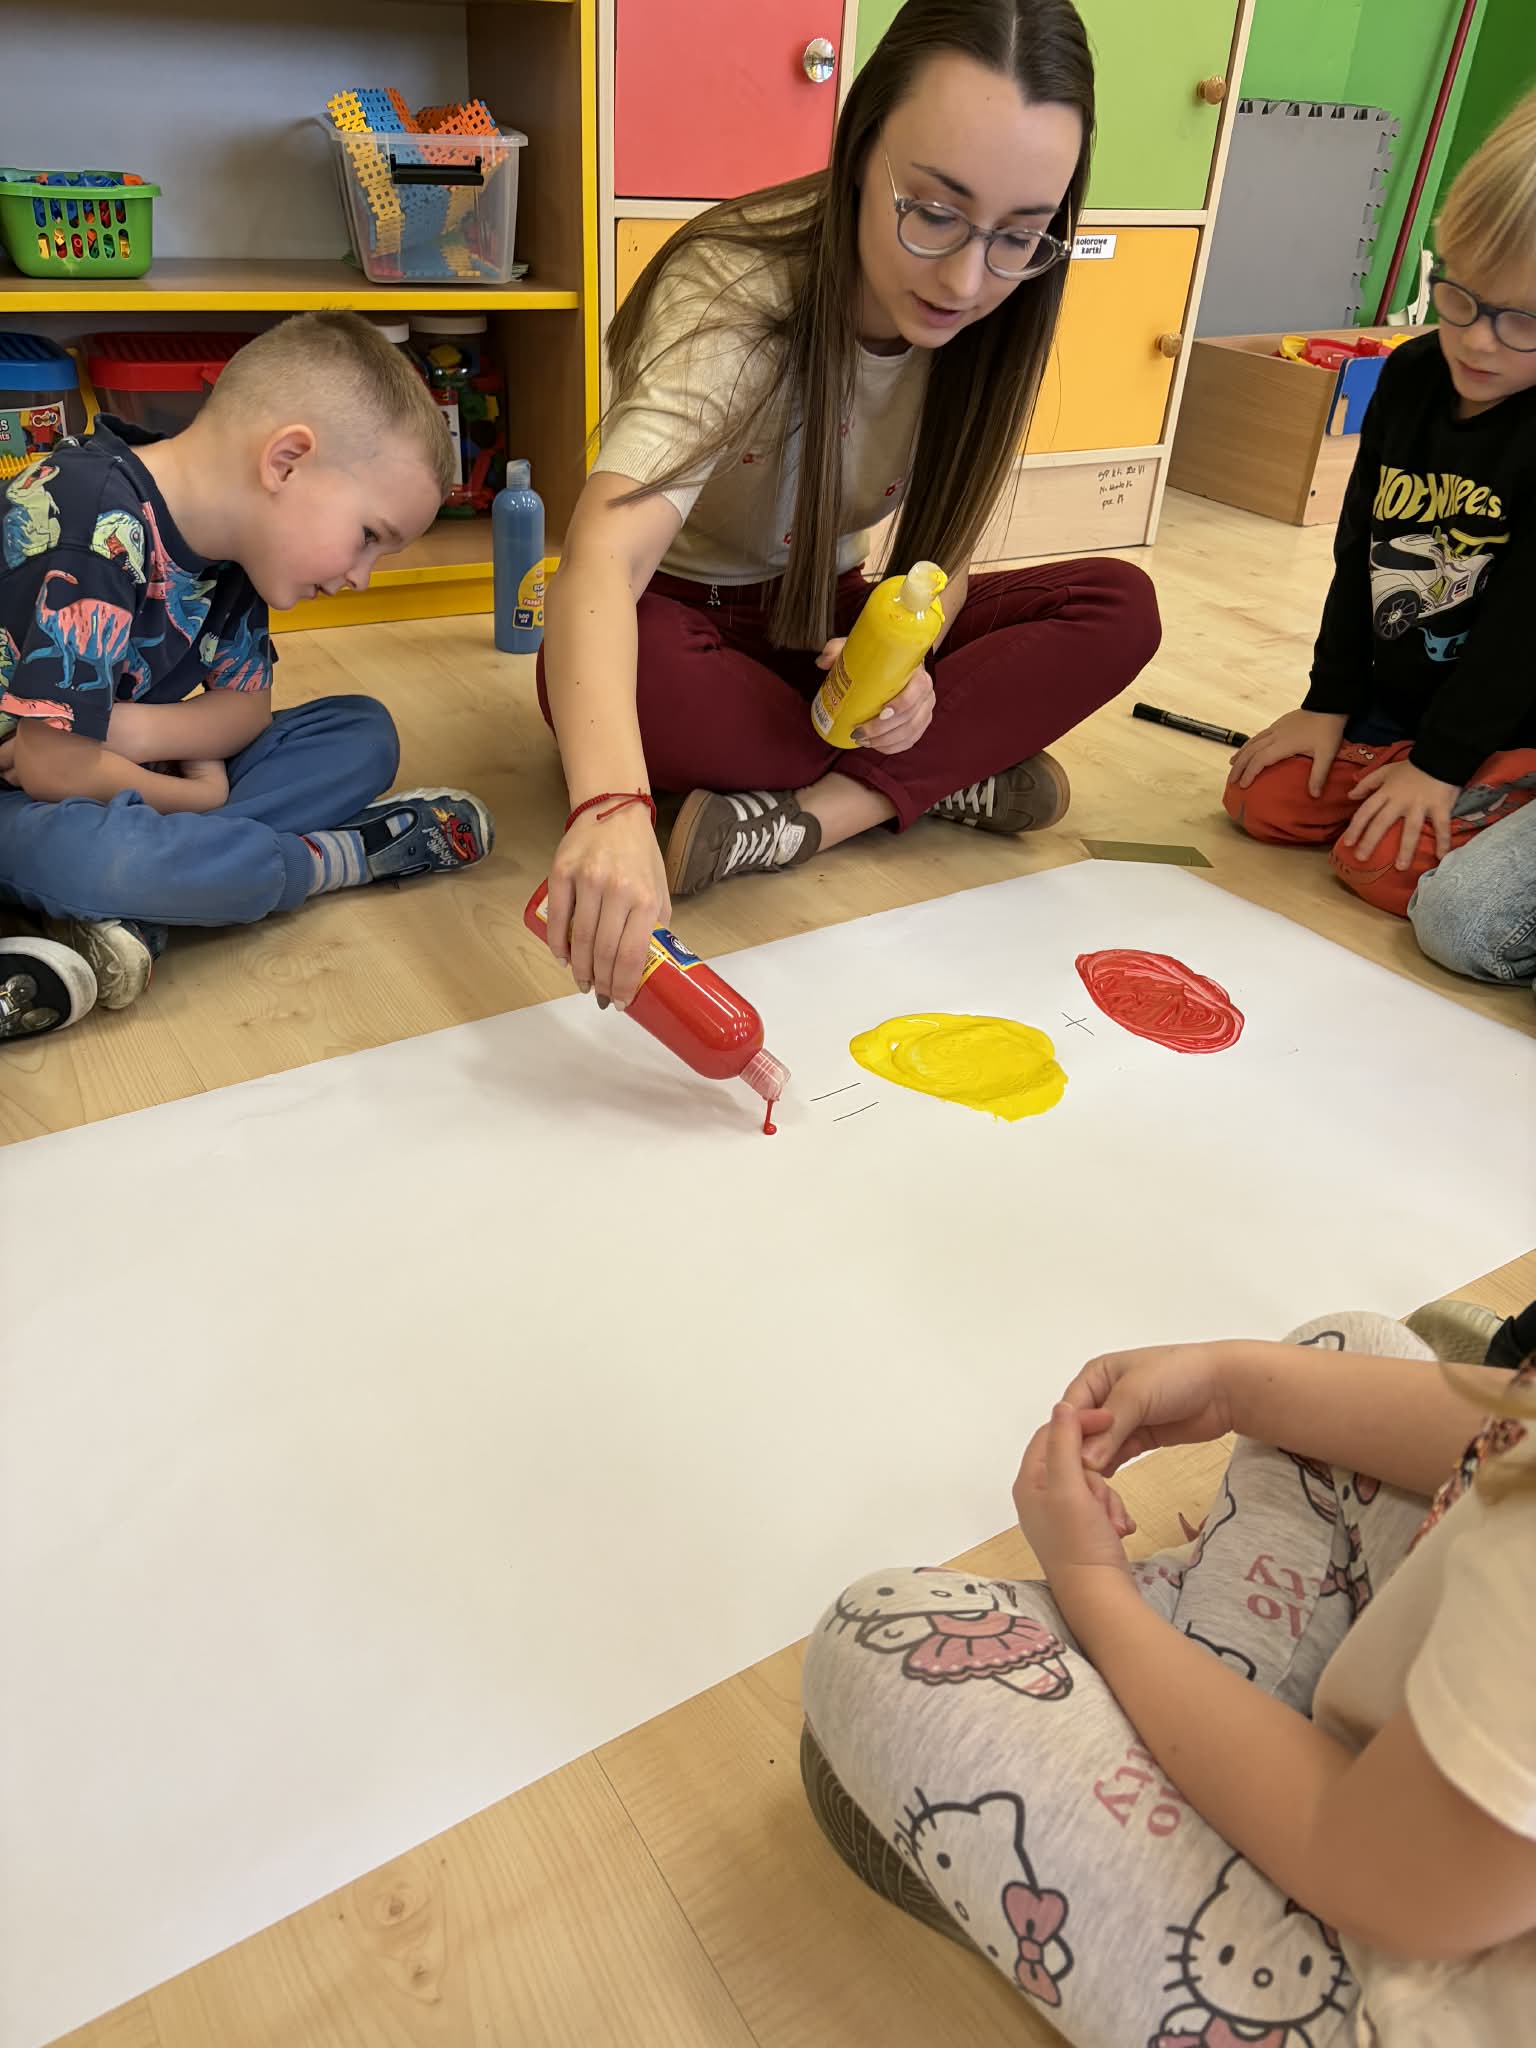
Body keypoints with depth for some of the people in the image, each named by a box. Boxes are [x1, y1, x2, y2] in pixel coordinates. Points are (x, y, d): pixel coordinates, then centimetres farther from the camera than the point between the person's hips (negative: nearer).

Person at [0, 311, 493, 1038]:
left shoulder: (229, 539, -2)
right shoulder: (95, 528, -28)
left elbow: (246, 707, 3)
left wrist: (128, 729, -17)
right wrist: (199, 798, -12)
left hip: (124, 785, 8)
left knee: (362, 735, -2)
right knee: (93, 854, -42)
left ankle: (132, 915, -19)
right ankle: (348, 852, -16)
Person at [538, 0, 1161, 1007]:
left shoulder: (989, 323, -11)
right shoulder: (734, 291, -28)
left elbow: (945, 552, -4)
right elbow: (607, 555, -44)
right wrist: (612, 806, -62)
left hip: (825, 624, 4)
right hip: (684, 623, -4)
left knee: (1119, 608, -16)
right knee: (626, 672, -41)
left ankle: (803, 818, -28)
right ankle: (952, 775, -20)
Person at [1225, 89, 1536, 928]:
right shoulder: (1410, 376, -1)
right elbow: (1359, 551, 4)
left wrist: (1440, 759, -19)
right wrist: (1329, 701, 4)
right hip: (1390, 698, 7)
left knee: (1386, 864, -20)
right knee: (1262, 799, 0)